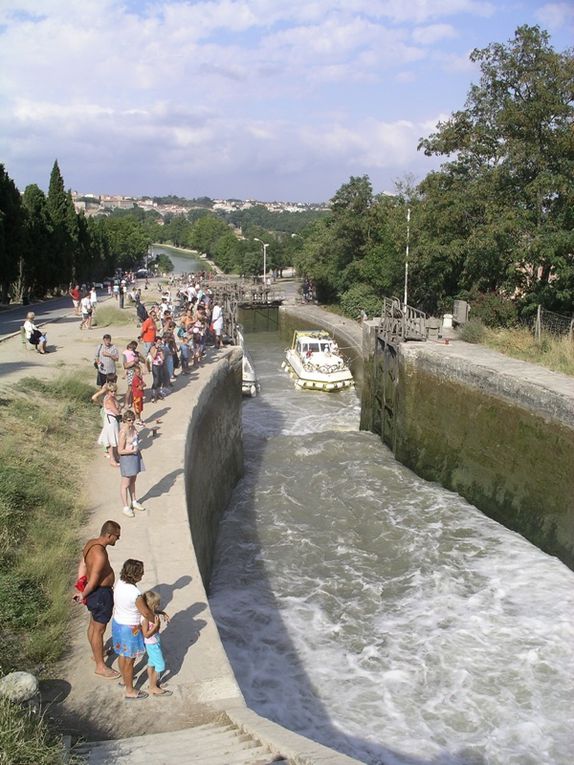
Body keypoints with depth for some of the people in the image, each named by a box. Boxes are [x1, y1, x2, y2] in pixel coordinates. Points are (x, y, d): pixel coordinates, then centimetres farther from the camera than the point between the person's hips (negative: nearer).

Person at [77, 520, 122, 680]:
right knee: (99, 630, 6)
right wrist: (83, 595, -9)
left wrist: (80, 588, 6)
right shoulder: (100, 555, -33)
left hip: (94, 591, 10)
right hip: (101, 594, -9)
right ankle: (100, 666, 21)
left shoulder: (91, 543, -3)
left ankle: (96, 653, 46)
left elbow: (82, 565, 5)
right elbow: (93, 582, -26)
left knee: (93, 624, 26)